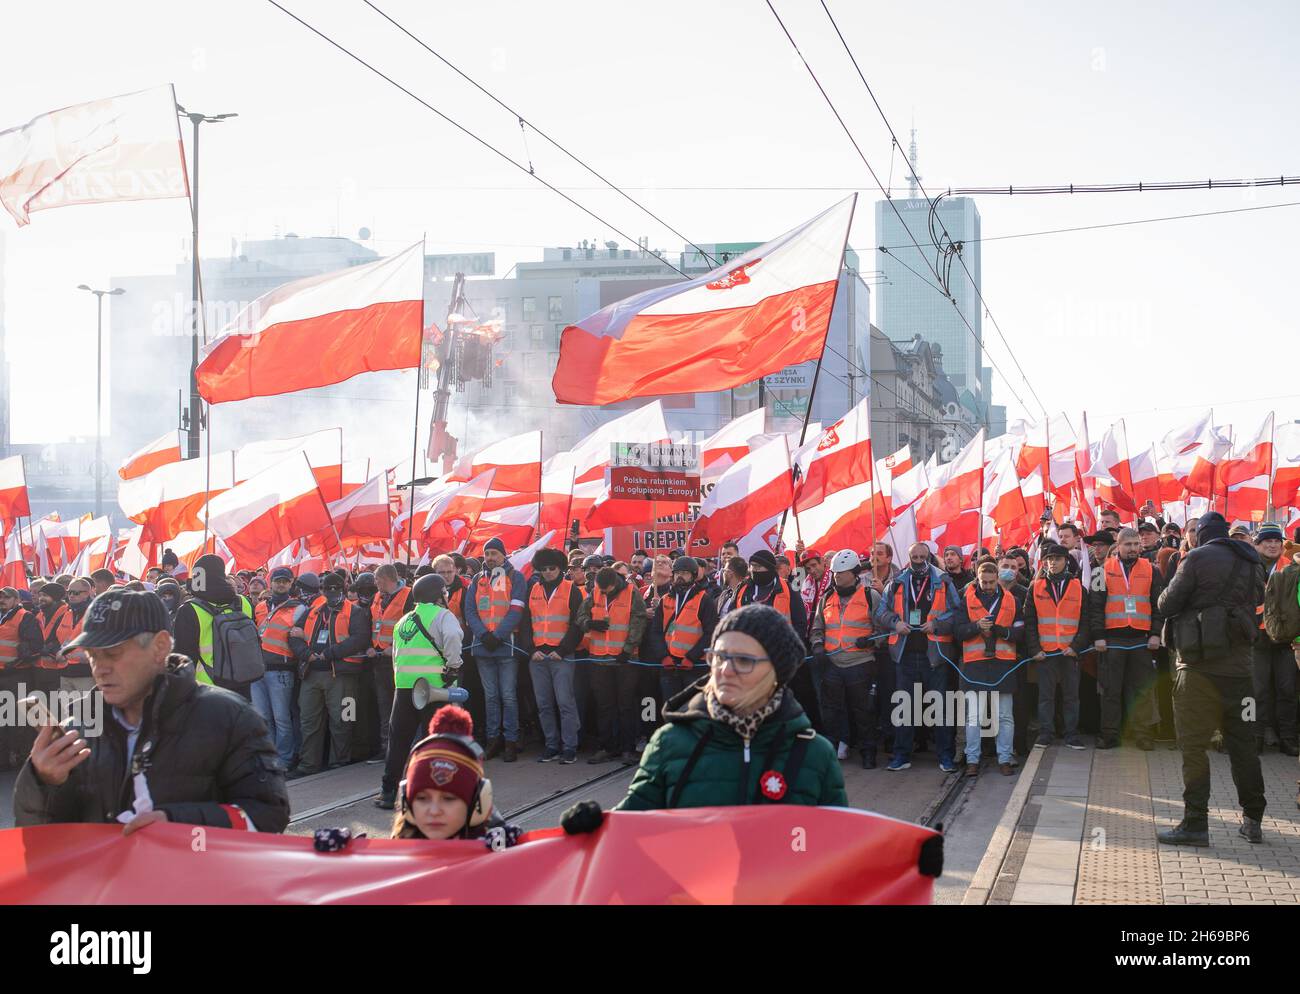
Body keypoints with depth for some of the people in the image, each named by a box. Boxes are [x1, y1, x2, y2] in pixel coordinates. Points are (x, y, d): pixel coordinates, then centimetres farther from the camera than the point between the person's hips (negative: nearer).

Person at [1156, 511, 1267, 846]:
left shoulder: (1198, 558, -8)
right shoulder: (1252, 562, 12)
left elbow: (1167, 604, -8)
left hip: (1199, 664, -6)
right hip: (1238, 664, 6)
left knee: (1193, 744, -2)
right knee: (1243, 743, 12)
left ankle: (1195, 823, -4)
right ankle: (1253, 821, 17)